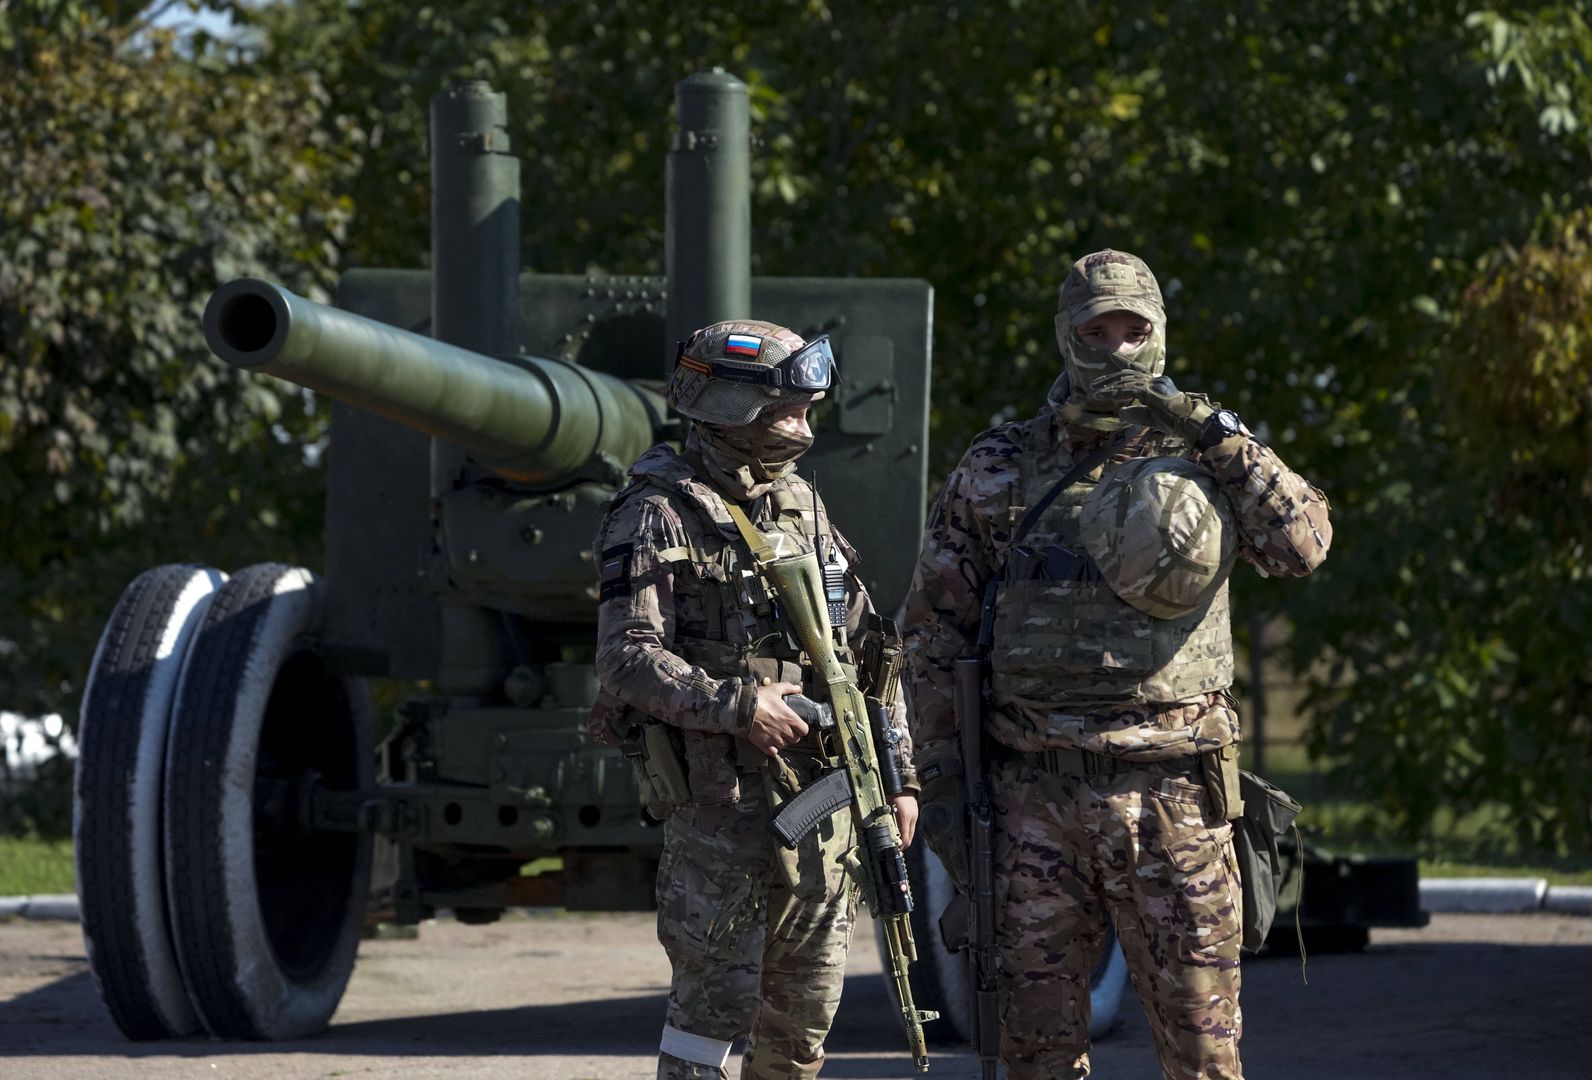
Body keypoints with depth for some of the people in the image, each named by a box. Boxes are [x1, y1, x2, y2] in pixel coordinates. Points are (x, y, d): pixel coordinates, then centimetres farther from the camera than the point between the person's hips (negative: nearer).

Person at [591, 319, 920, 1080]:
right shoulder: (659, 517, -7)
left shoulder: (801, 507, 14)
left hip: (823, 798, 7)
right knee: (715, 997, -6)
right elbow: (626, 660, -16)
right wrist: (736, 707, -24)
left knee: (805, 1008, 9)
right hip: (722, 797, -7)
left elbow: (867, 651, 17)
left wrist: (898, 776, 12)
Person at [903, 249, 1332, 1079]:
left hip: (1170, 798, -1)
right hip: (1035, 797, 1)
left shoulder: (1197, 457, 8)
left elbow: (1302, 545, -7)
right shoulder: (998, 472, 8)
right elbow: (933, 633, 8)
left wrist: (1223, 440, -12)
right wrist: (937, 782, 2)